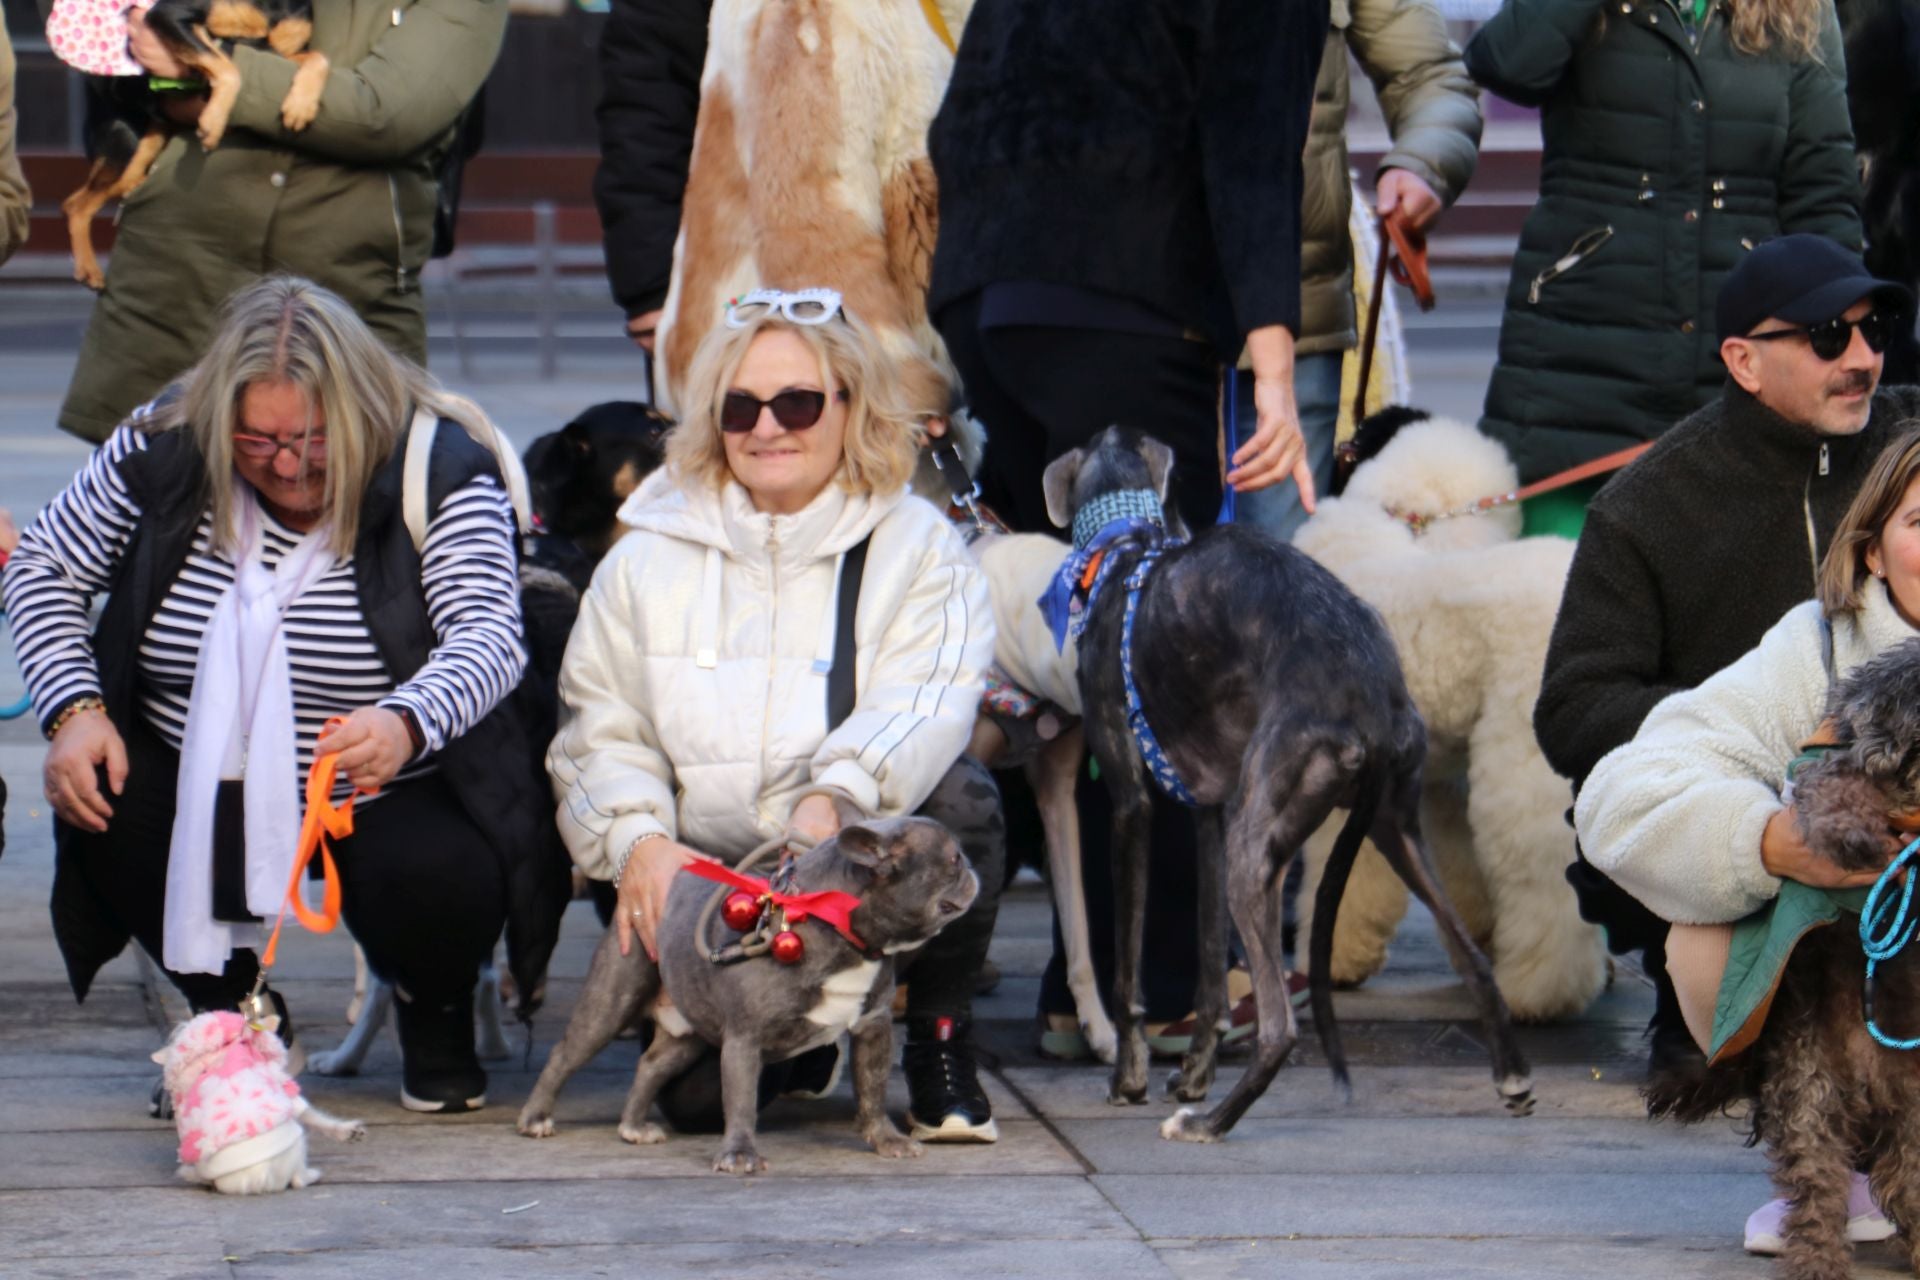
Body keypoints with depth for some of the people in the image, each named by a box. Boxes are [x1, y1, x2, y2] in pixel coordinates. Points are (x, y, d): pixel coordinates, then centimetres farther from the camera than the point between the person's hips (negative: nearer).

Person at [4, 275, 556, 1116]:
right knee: (94, 809, -24)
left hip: (387, 796, -3)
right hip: (200, 780, 3)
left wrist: (406, 724, -52)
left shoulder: (439, 470, -17)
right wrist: (72, 713, -15)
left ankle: (435, 1013, 9)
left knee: (437, 885, -32)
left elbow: (489, 637, -29)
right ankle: (232, 1010, 5)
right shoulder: (164, 450, -9)